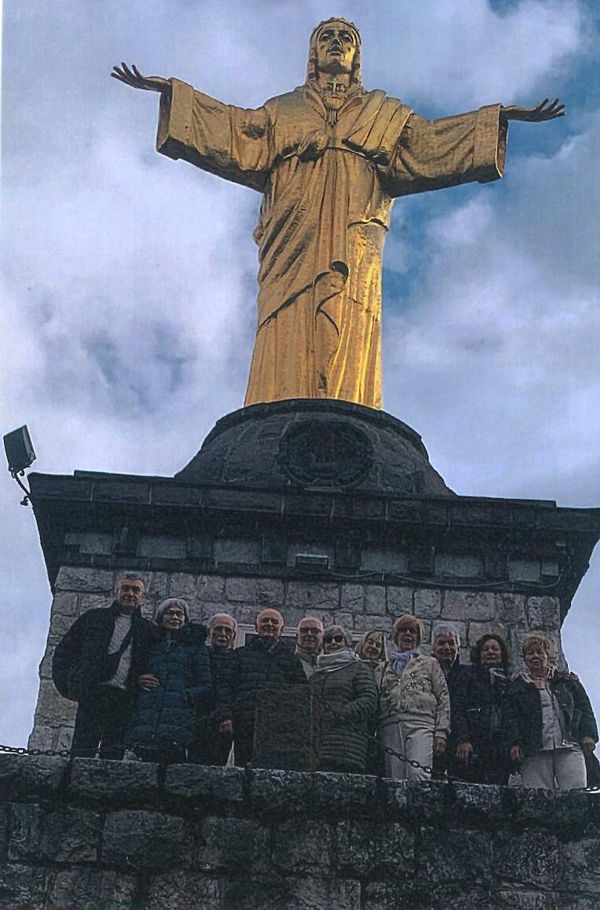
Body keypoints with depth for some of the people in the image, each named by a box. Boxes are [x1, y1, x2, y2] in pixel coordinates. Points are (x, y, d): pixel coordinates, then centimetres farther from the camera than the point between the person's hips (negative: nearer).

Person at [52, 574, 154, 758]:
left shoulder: (147, 629, 20)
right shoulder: (94, 617, 17)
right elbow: (64, 649, 16)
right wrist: (65, 683, 5)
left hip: (124, 700, 1)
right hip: (93, 694, -1)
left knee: (113, 756, -5)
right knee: (81, 752, -11)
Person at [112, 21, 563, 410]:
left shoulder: (384, 112, 30)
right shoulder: (282, 110, 29)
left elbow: (427, 141, 20)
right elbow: (235, 130, 20)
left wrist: (500, 117, 11)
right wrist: (170, 91, 11)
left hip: (353, 239, 0)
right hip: (293, 239, 0)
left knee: (348, 346, -17)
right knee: (288, 343, -17)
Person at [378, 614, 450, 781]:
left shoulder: (430, 663, 20)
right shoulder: (385, 667, 24)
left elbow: (443, 699, 12)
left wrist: (441, 732, 0)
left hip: (421, 724, -2)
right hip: (390, 727, 2)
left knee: (418, 773, -23)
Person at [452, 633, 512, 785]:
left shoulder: (509, 680, 20)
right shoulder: (469, 674, 12)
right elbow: (457, 708, 1)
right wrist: (462, 739, -12)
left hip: (501, 748, 3)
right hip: (472, 747, -3)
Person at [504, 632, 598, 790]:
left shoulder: (568, 681, 21)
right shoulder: (516, 687, 17)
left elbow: (585, 708, 16)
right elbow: (511, 718, 7)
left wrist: (588, 734, 0)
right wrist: (515, 743, -8)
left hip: (569, 749, 1)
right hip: (534, 753, -1)